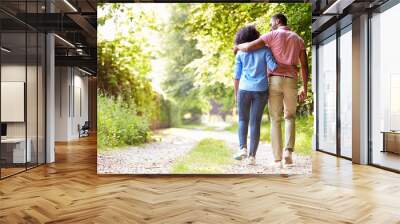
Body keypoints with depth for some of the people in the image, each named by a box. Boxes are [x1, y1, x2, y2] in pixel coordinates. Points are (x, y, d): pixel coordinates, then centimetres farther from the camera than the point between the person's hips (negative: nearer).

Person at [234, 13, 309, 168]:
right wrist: (305, 89, 10)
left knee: (275, 120, 5)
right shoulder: (298, 39, 16)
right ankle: (288, 151, -3)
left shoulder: (272, 35, 3)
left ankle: (278, 159, -1)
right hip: (291, 82, 2)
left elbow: (248, 47, -7)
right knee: (290, 117, 18)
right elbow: (304, 65, 8)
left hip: (275, 81, -2)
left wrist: (238, 46, 17)